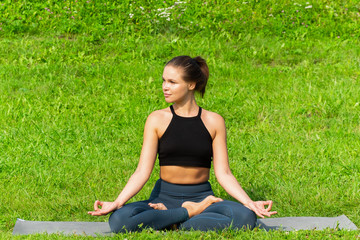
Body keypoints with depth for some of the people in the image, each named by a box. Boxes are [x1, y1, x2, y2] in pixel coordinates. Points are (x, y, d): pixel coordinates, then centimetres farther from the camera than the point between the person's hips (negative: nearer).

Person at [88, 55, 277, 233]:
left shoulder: (213, 122, 3)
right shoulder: (157, 120, 1)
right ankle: (191, 213, -15)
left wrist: (249, 202, -13)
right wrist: (117, 202, -18)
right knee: (118, 220, -30)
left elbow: (223, 173, 1)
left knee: (246, 217, -31)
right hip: (165, 197, 0)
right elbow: (142, 172, -4)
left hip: (202, 197, 0)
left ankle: (176, 224, -17)